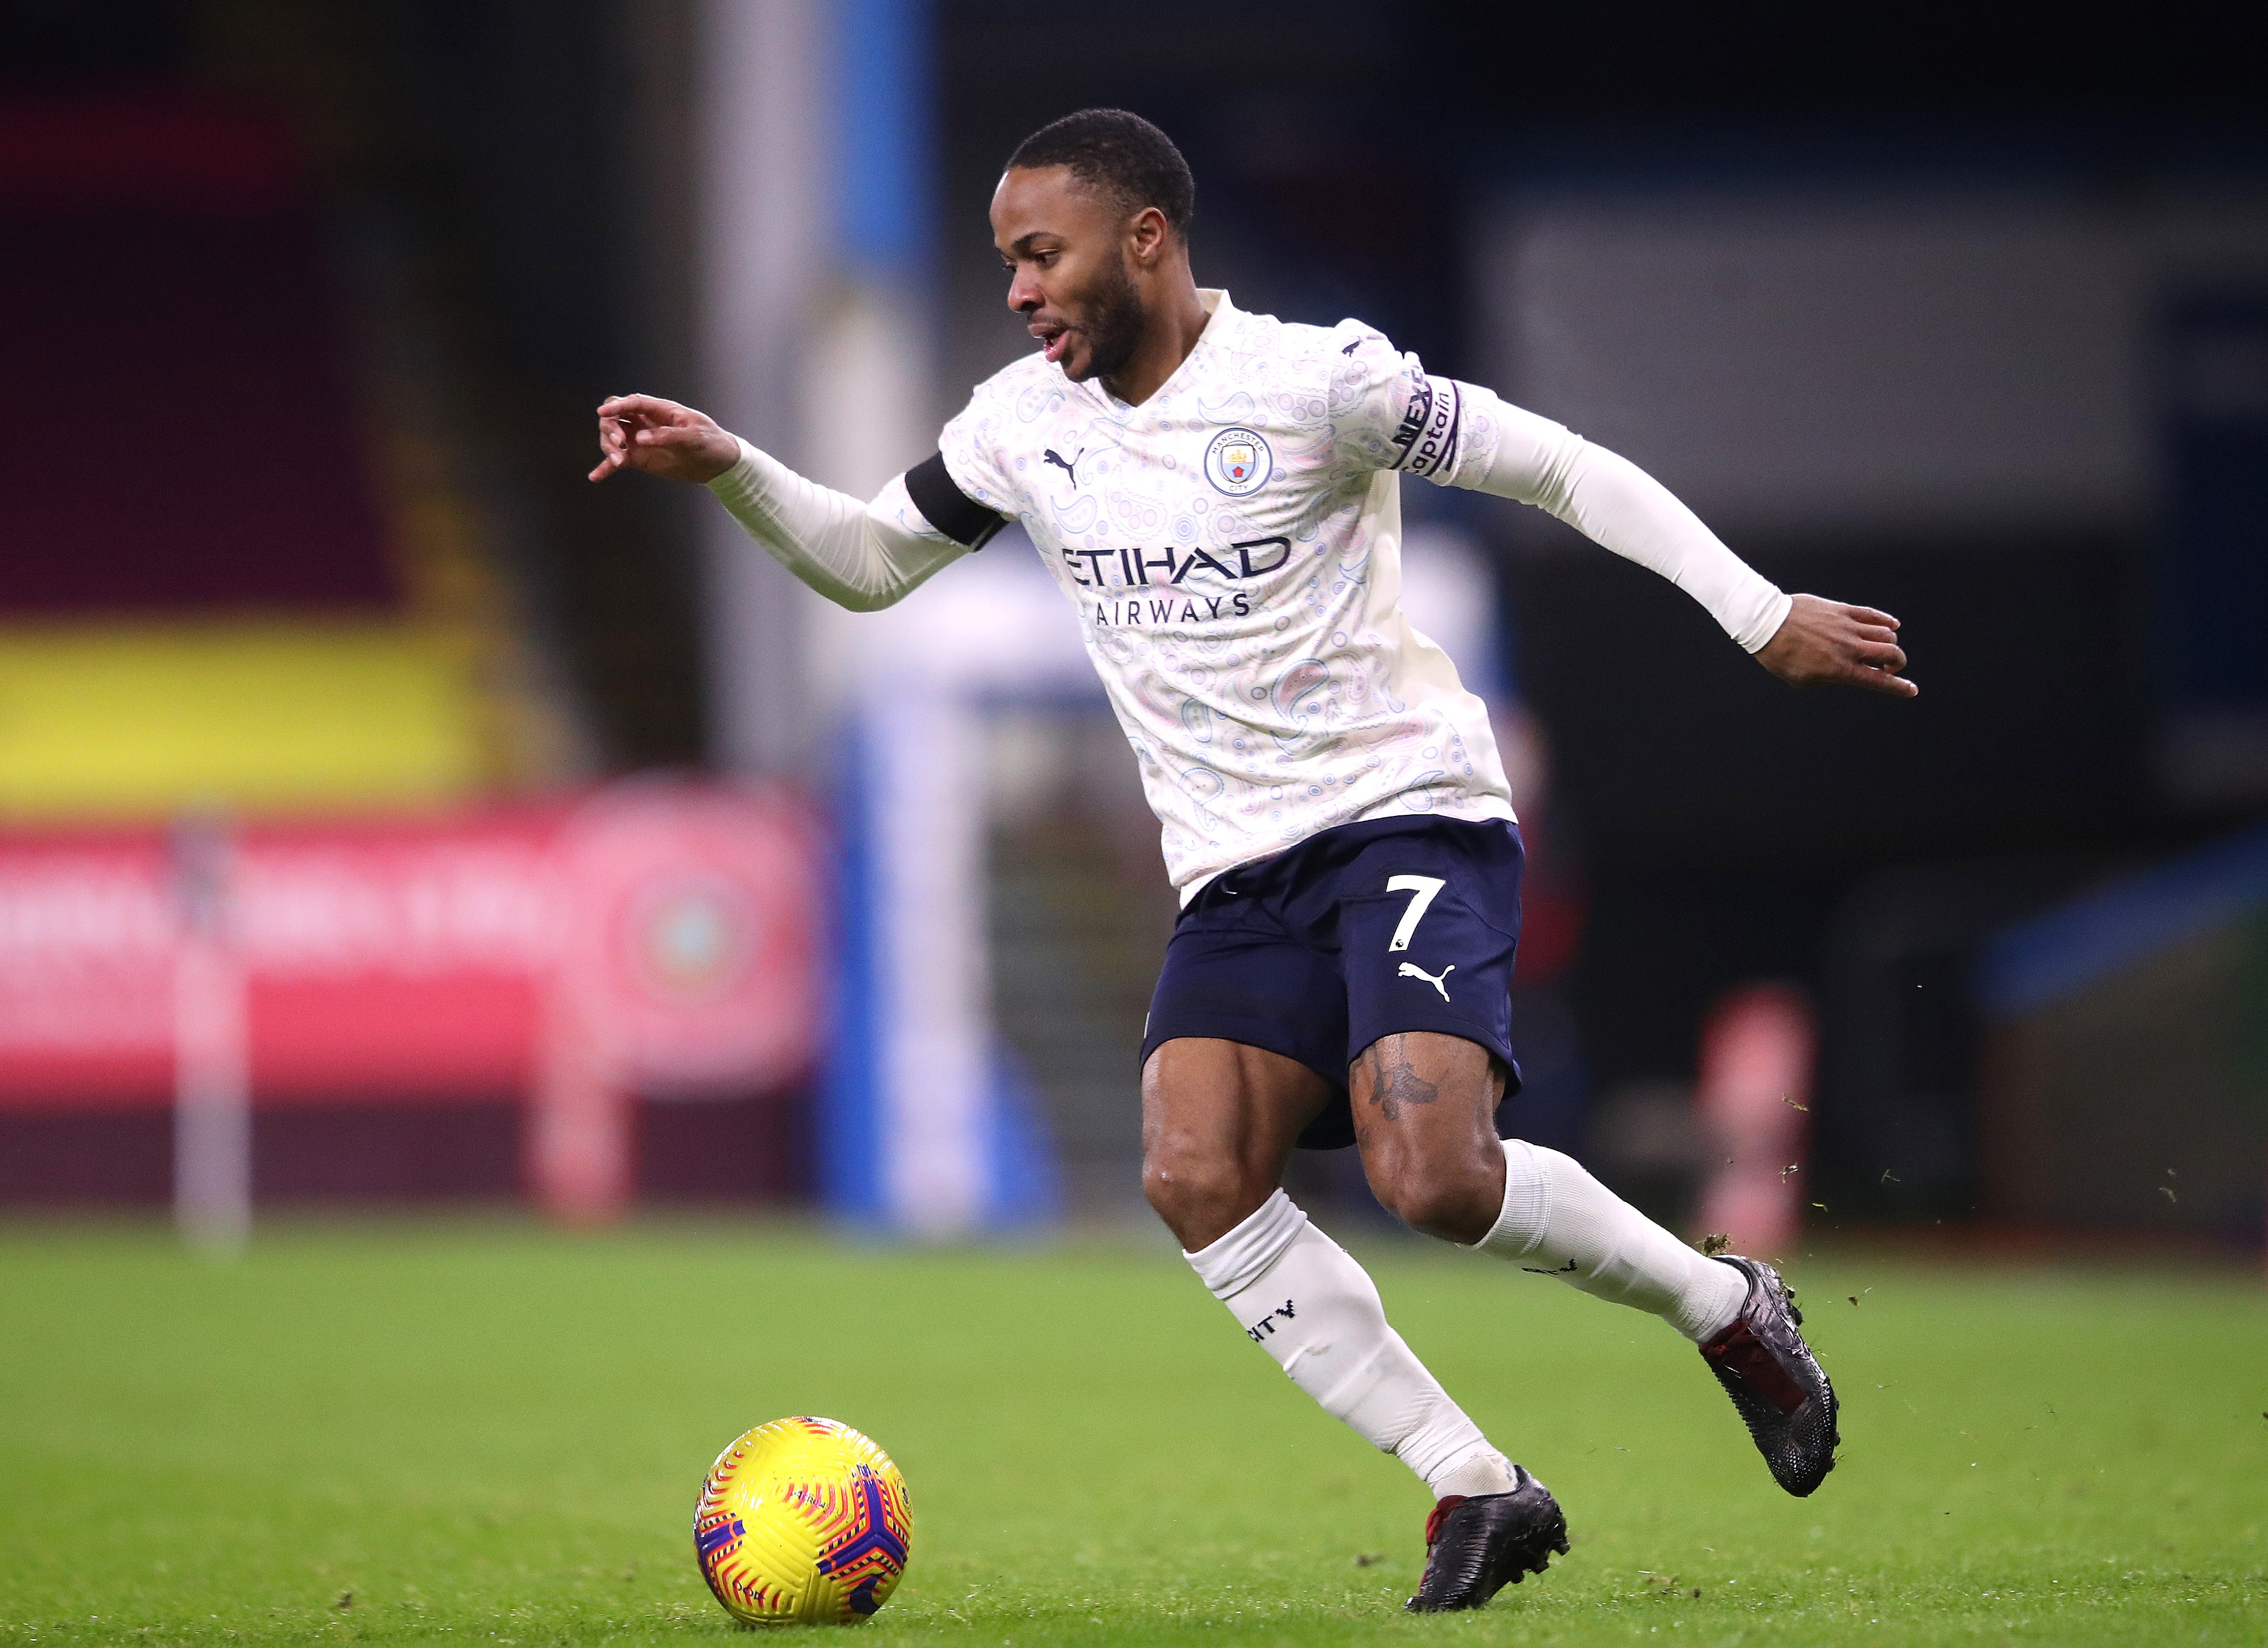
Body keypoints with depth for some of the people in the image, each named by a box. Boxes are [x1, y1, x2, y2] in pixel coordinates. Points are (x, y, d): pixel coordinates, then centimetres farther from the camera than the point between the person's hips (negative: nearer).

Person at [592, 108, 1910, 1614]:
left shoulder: (1311, 382, -12)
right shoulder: (1025, 423, 7)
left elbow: (1560, 467, -8)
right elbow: (870, 562, 20)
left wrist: (1763, 615, -11)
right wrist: (730, 471, 3)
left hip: (1410, 815, -6)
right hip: (1238, 873, 6)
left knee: (1434, 1175, -25)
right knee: (1196, 1178, -18)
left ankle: (1725, 1307, 4)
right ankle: (1475, 1489, -10)